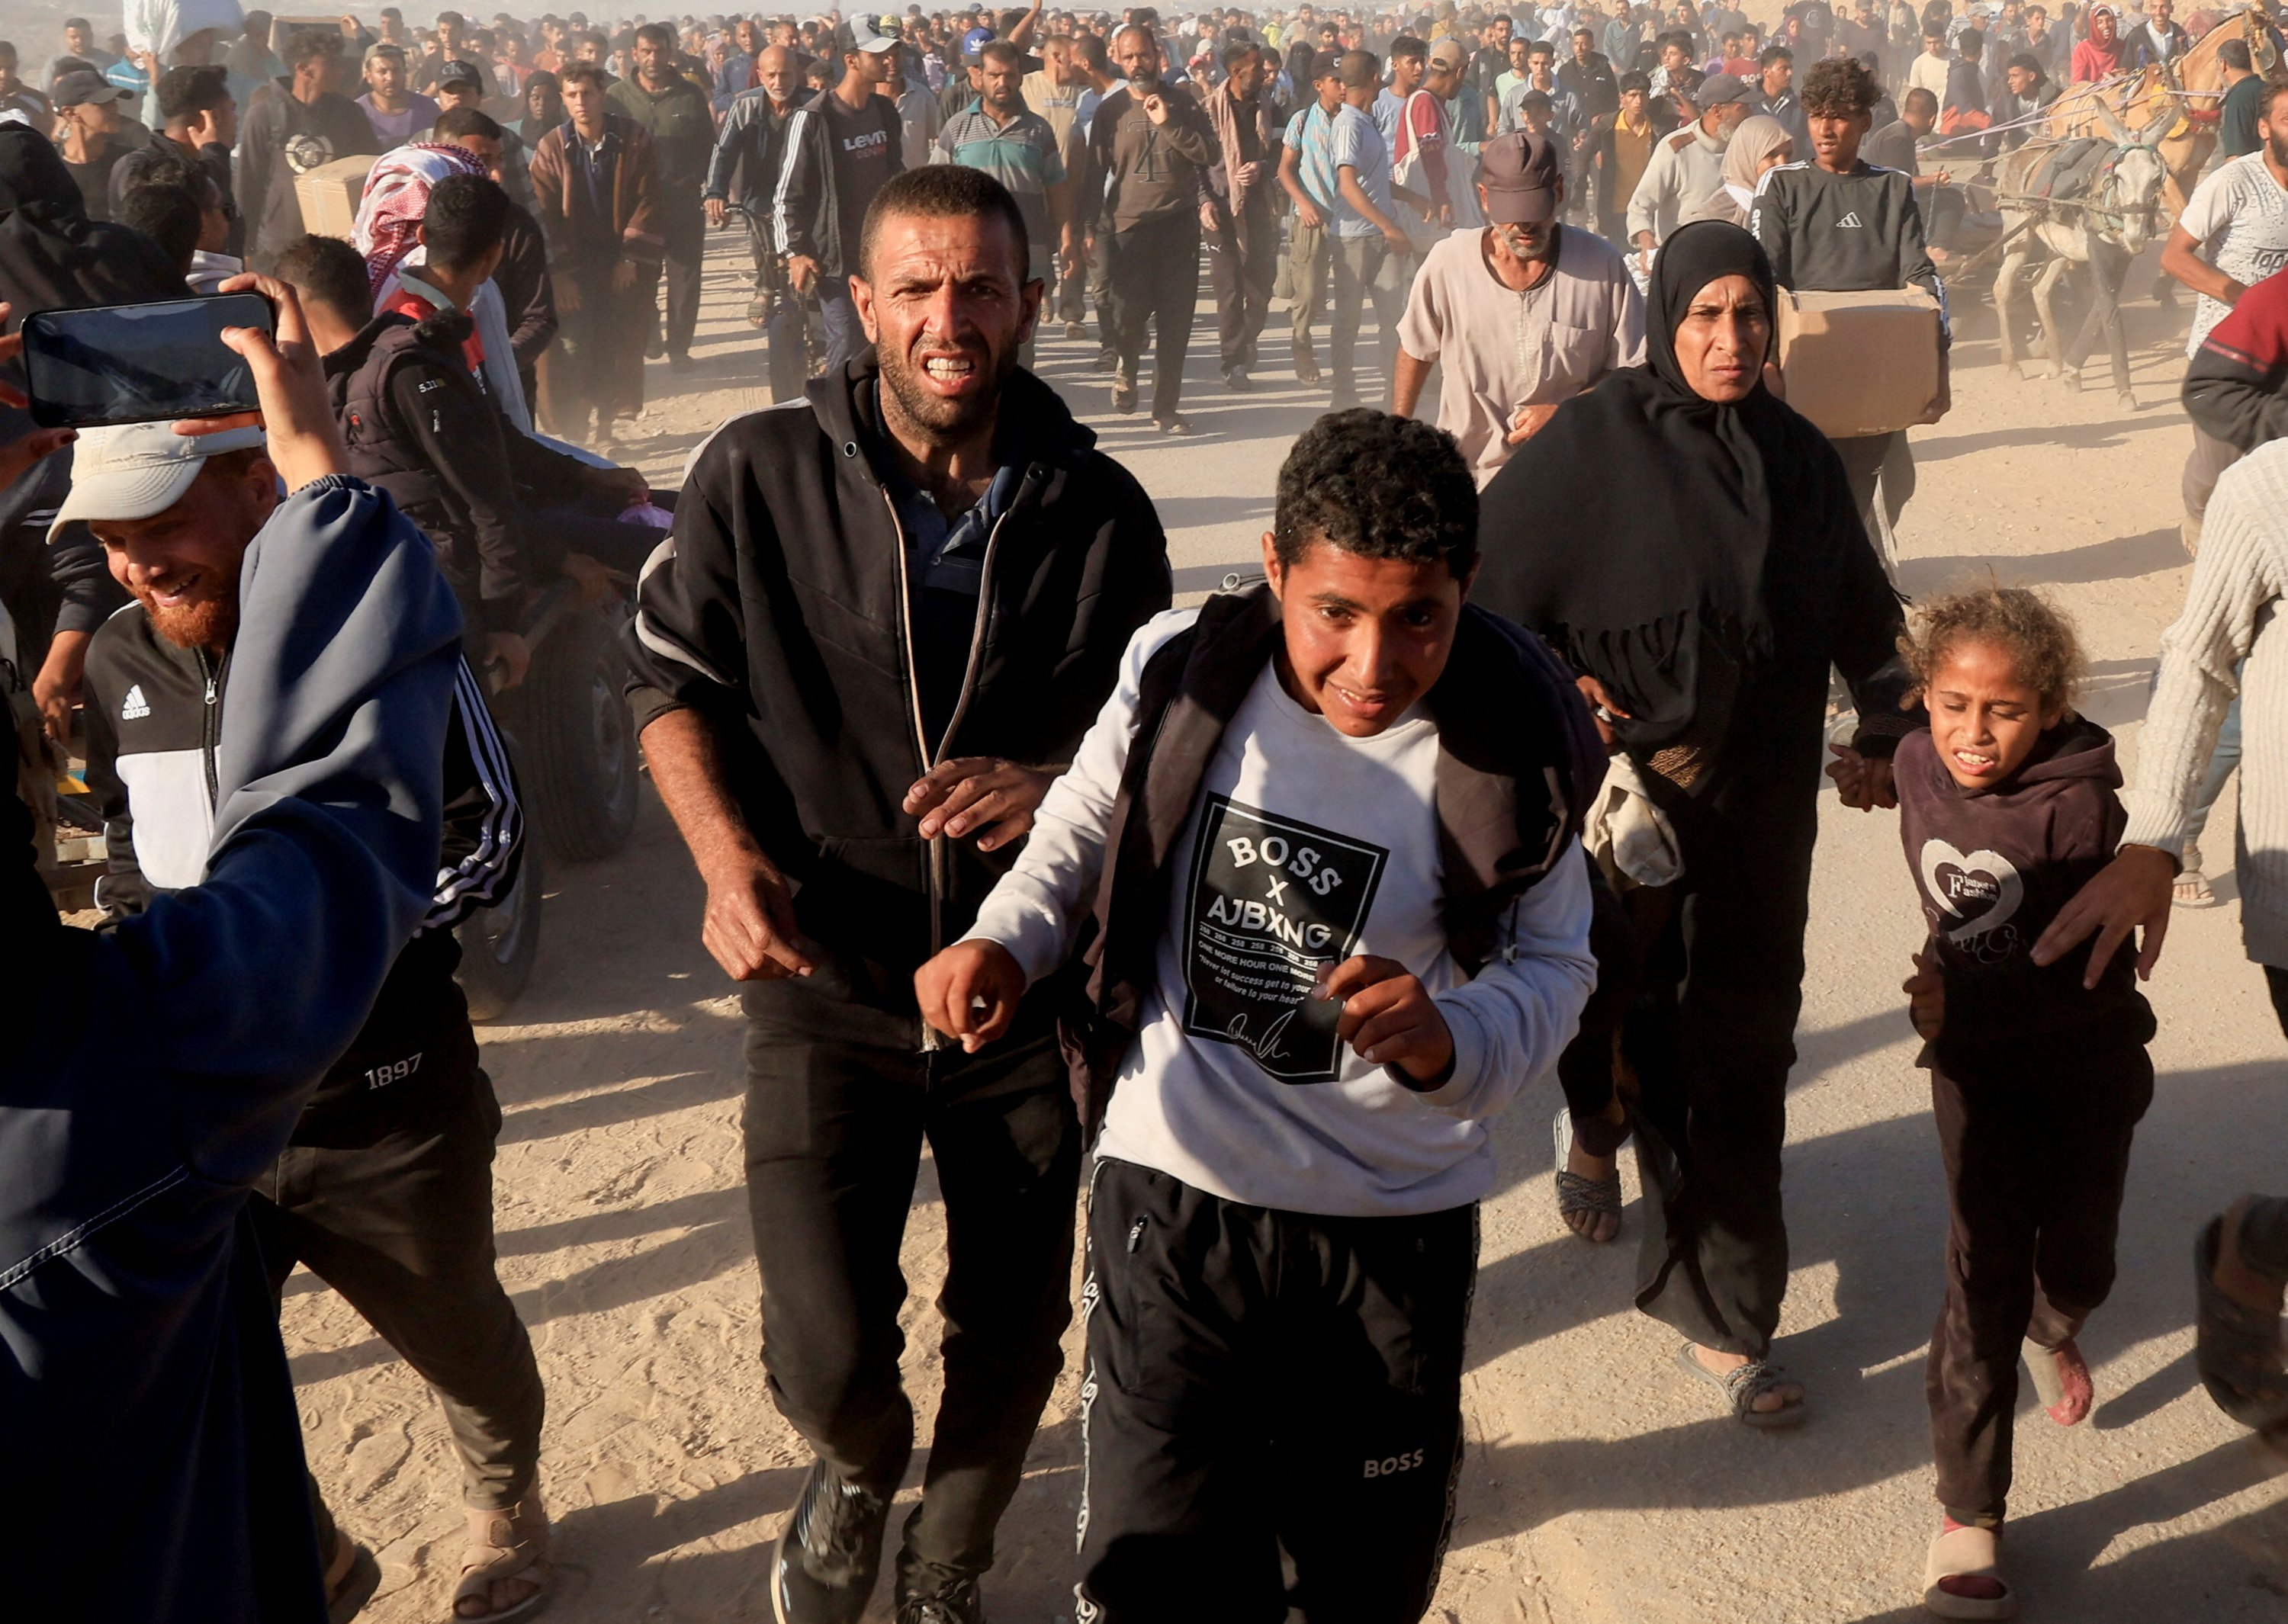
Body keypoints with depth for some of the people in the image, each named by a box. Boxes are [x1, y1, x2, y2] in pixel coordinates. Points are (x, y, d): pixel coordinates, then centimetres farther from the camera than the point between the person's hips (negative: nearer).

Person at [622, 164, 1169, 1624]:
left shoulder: (1100, 513, -4)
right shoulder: (760, 475, -8)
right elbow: (672, 680, 2)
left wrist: (1053, 790, -18)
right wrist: (729, 857, -15)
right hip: (829, 976, -2)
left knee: (1012, 1338, 13)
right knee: (828, 1357, -11)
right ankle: (860, 1464, 30)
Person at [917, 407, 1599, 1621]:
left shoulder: (1512, 750, -14)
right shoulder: (1183, 668, -11)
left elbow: (1552, 964, -3)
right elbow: (1086, 825, 8)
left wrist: (1454, 1040, -24)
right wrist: (1003, 939, -11)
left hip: (1396, 1227, 0)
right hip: (1171, 1195, 0)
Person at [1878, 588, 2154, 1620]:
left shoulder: (2079, 808, -25)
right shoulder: (1917, 767, -10)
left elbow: (2098, 973, -28)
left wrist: (1970, 1004, -35)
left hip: (2087, 1063, -2)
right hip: (1977, 1065, 2)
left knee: (2078, 1264, 13)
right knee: (1987, 1273, -4)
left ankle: (2053, 1331, 52)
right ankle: (1970, 1515, 3)